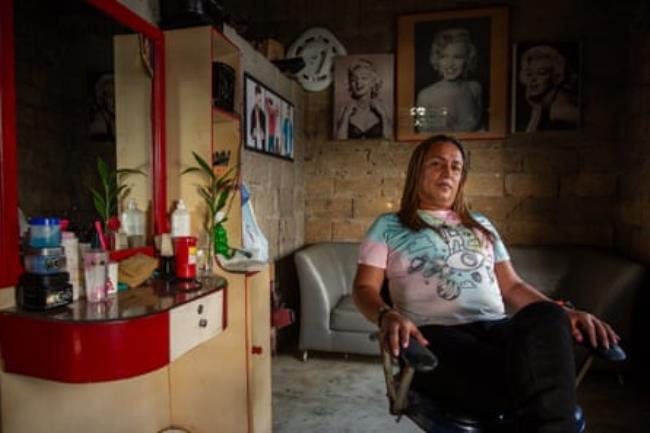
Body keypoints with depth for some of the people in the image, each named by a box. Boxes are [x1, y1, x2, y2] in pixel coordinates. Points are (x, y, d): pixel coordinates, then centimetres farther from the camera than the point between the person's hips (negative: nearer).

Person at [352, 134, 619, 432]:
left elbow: (512, 285, 23)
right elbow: (364, 288, 5)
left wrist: (563, 314, 3)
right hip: (435, 334, -4)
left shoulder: (481, 225, 28)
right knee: (522, 379, -37)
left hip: (496, 329, 5)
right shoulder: (388, 226, 15)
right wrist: (386, 316, -20)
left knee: (545, 315, -34)